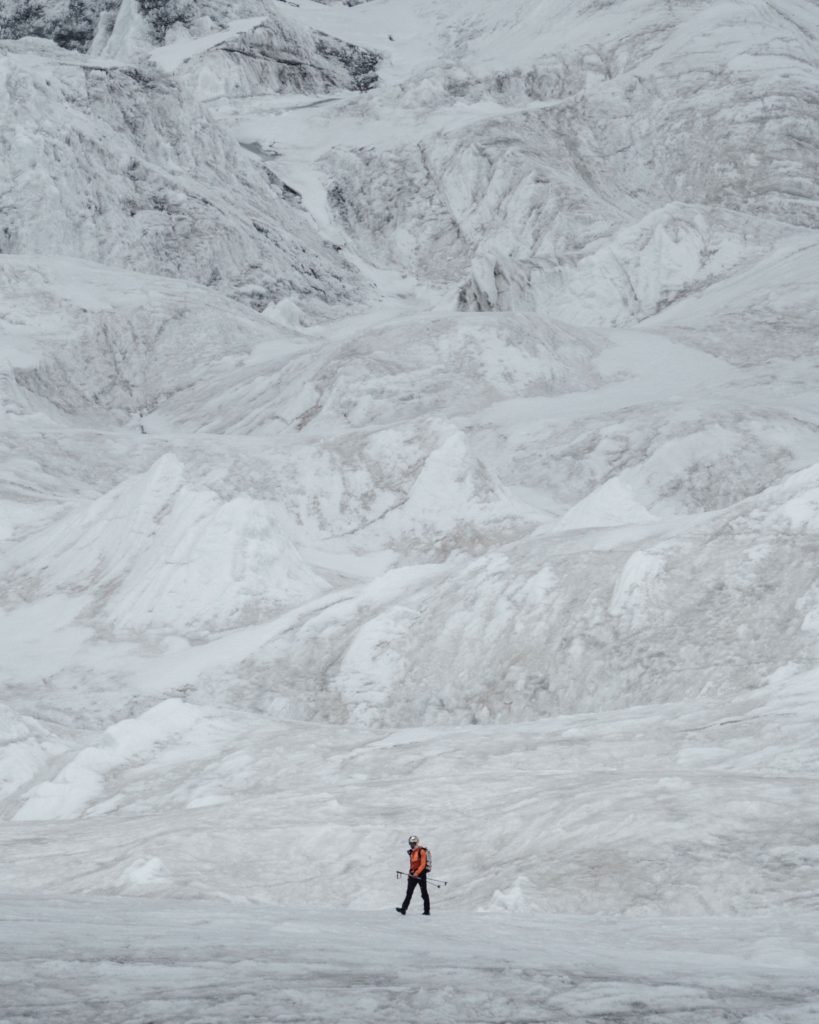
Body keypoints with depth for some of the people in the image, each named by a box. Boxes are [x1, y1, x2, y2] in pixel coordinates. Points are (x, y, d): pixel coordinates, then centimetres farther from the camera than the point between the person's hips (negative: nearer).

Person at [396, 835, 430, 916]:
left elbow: (423, 864, -15)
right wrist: (410, 874, 24)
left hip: (421, 873, -7)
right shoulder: (412, 852, 17)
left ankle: (427, 911, 6)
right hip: (413, 874, 7)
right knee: (409, 892, -5)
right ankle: (403, 909, -15)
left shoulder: (421, 851, -7)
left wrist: (417, 873, -25)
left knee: (424, 893, 0)